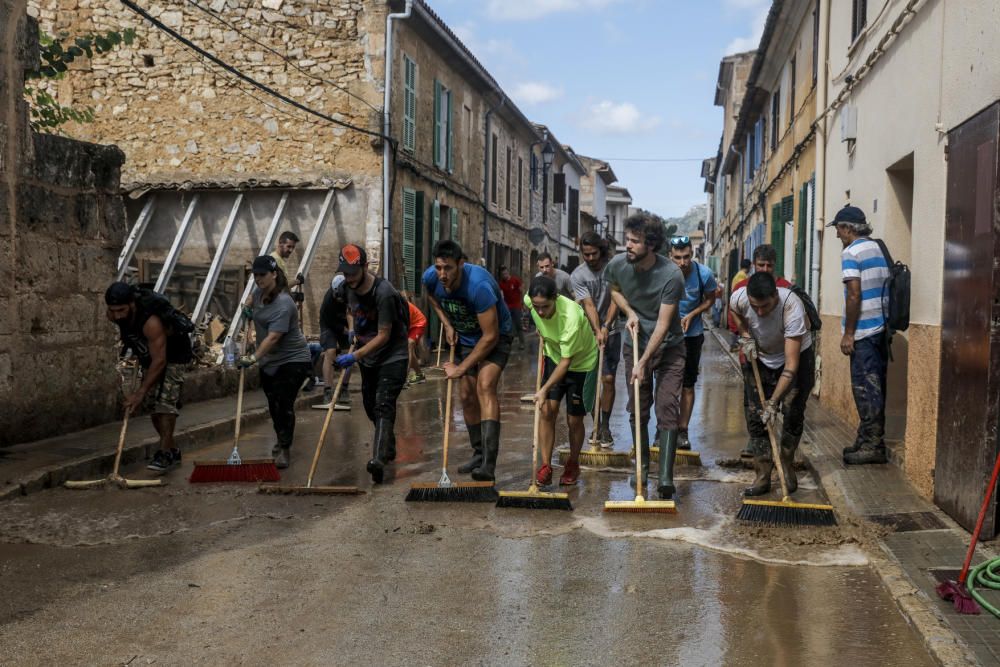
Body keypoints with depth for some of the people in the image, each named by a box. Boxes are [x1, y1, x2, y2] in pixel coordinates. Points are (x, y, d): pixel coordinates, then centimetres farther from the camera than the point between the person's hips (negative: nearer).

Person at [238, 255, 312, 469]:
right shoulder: (260, 291, 0)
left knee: (285, 404, -12)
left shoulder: (283, 304, -26)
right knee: (273, 404, 16)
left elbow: (273, 338, -34)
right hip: (269, 361, 8)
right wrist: (247, 306, 10)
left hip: (292, 361, -8)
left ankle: (285, 449, -4)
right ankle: (281, 440, 35)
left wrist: (254, 358, -42)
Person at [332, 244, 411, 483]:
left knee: (384, 405, -21)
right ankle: (388, 447, 35)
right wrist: (356, 332, 7)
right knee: (371, 407, 14)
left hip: (393, 357, -8)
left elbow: (383, 336, -25)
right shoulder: (349, 287, -1)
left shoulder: (384, 292, -26)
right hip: (368, 358, 8)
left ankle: (378, 459, -33)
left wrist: (355, 356, -31)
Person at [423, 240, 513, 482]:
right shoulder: (431, 278, -17)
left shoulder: (478, 285, -37)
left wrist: (462, 368, -23)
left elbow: (490, 337, -32)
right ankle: (479, 454, 25)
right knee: (467, 396, 7)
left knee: (485, 386, -26)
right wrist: (447, 324, -3)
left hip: (494, 337, -7)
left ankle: (489, 464, -34)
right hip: (464, 337, 7)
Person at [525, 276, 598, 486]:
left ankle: (573, 465, 25)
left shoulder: (571, 317, -39)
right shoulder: (530, 301, -22)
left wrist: (544, 390, -33)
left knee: (574, 420, 2)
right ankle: (545, 467, 0)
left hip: (582, 362, -5)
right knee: (547, 412, -7)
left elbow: (566, 361, -31)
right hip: (554, 357, 5)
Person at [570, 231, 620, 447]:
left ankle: (606, 426, 7)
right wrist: (597, 332, -24)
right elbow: (589, 305, -14)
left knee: (608, 379, -3)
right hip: (589, 332, 0)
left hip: (611, 331, 0)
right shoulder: (577, 275, -6)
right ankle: (596, 426, 14)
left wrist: (606, 326, -17)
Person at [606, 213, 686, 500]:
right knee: (638, 410, 9)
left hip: (668, 347, -4)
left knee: (668, 409, -11)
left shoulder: (671, 275, -25)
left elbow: (663, 324, -23)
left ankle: (666, 477, -13)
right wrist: (630, 312, -8)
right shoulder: (617, 265, -12)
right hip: (635, 344, 4)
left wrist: (644, 362, -25)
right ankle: (642, 469, 23)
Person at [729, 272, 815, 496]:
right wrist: (745, 336, -10)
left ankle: (787, 465, 15)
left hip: (796, 355, -3)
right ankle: (763, 476, -1)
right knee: (755, 416, -5)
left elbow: (791, 365, -38)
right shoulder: (739, 298, -27)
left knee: (793, 413, -9)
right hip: (758, 356, 3)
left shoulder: (792, 308, -39)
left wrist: (773, 402, -40)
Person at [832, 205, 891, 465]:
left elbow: (854, 294, -17)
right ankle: (869, 440, 20)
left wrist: (848, 333, -14)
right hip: (882, 327, 8)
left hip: (864, 331, -8)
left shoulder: (851, 253, -10)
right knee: (875, 386, 12)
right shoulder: (878, 248, 14)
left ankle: (873, 446, -2)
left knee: (865, 387, -4)